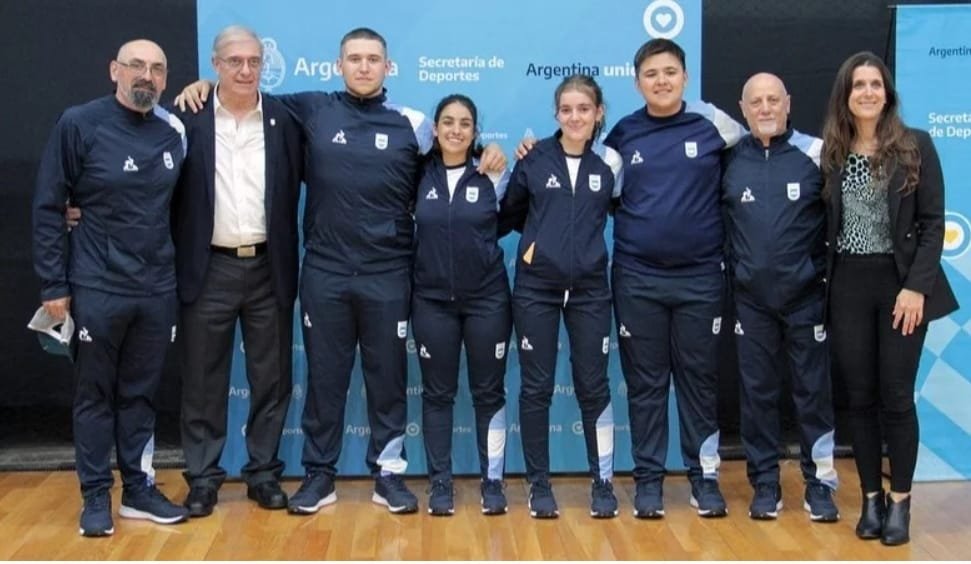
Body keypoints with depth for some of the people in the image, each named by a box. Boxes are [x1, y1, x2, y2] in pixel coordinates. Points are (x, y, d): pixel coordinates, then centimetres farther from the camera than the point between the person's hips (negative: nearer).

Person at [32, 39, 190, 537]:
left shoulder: (174, 131, 3)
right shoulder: (79, 124, -6)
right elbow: (48, 207, -5)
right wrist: (54, 285, -7)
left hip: (157, 289, 3)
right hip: (97, 287, -3)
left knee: (140, 393, 12)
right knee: (95, 394, 7)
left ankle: (139, 490, 23)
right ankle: (96, 496, 18)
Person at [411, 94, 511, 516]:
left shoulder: (492, 174, -1)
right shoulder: (419, 175, 1)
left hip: (487, 297, -1)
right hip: (432, 299, 1)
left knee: (488, 391, 4)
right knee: (437, 393, 6)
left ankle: (492, 481, 14)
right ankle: (440, 482, 16)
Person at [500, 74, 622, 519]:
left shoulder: (610, 162, 1)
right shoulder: (534, 159, 0)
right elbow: (508, 214, 10)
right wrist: (534, 238, 0)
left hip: (590, 288, 1)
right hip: (535, 287, 0)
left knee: (593, 385, 4)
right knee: (537, 387, 4)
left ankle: (603, 482, 16)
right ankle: (539, 484, 15)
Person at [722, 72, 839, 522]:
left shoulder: (815, 153, -3)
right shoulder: (729, 159, 2)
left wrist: (829, 268, -2)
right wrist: (729, 267, 3)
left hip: (807, 294, -1)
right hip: (751, 298, 2)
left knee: (814, 390, 5)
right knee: (757, 392, 7)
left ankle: (819, 484, 16)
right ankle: (764, 484, 18)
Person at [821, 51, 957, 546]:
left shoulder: (915, 146, -2)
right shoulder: (831, 152, 5)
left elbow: (933, 223, -5)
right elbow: (827, 225, 6)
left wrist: (917, 286, -13)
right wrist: (822, 284, -2)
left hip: (900, 281, -2)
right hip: (848, 286, 2)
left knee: (896, 395, 0)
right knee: (860, 397, 6)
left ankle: (900, 502, 12)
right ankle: (871, 499, 18)